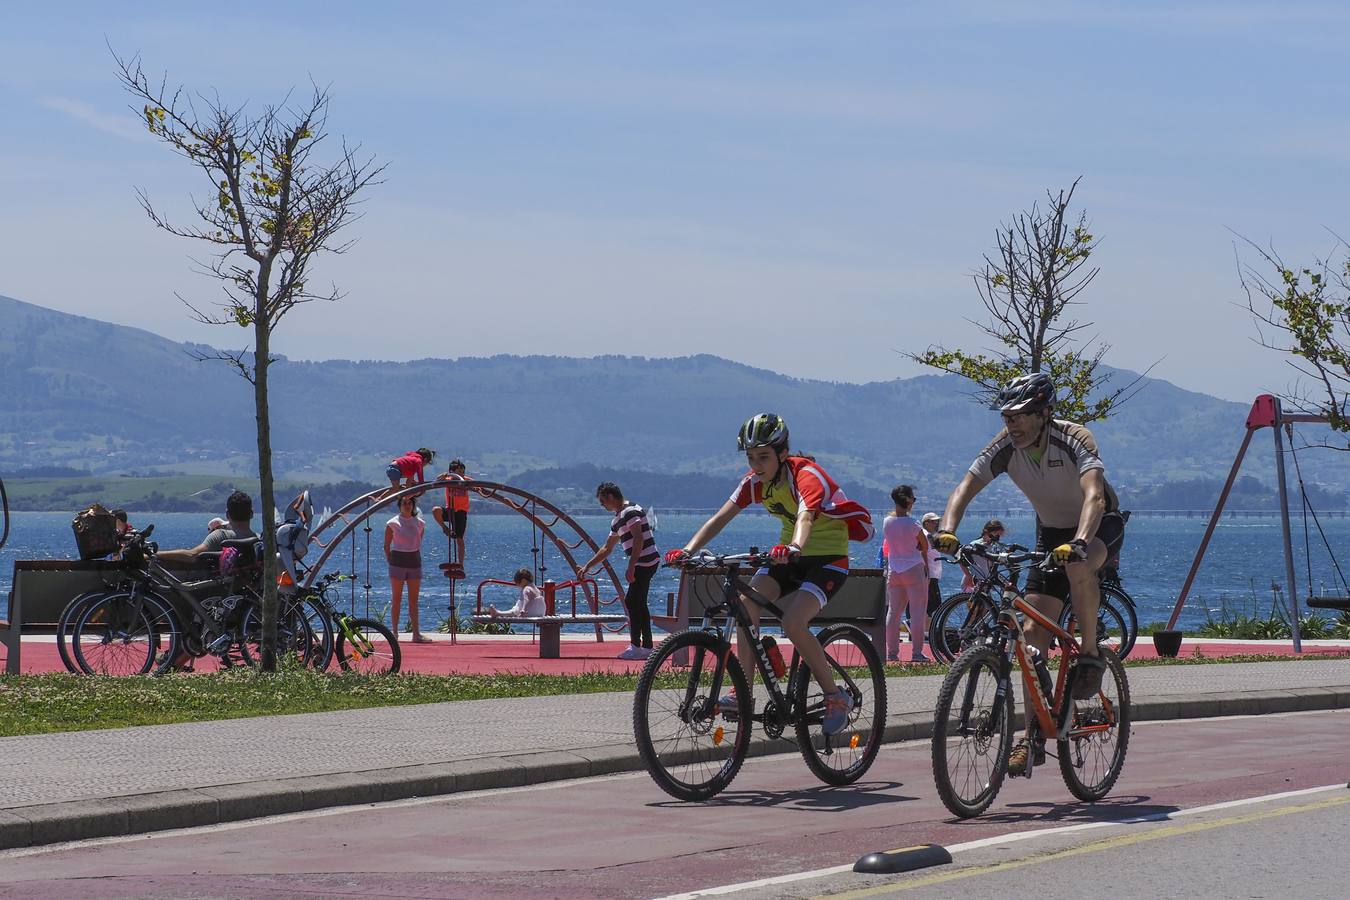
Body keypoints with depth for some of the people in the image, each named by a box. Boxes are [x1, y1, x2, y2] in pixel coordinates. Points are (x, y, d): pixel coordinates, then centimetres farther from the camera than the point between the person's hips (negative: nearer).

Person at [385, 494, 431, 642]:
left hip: (414, 562, 3)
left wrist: (416, 557, 11)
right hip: (397, 561, -3)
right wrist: (391, 562, -1)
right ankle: (394, 633, 3)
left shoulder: (420, 523, 7)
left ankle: (416, 633, 4)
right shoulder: (392, 523, -2)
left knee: (414, 600, 4)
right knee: (397, 599, -1)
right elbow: (386, 546, 2)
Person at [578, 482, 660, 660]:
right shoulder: (617, 520, 20)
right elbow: (607, 549, 28)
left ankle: (635, 646, -9)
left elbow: (638, 539, -21)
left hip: (645, 562, -10)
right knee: (639, 604, 10)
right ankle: (647, 647, 12)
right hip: (644, 564, 10)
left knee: (631, 602, -10)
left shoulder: (630, 511, -12)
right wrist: (588, 566, 29)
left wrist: (631, 567, -23)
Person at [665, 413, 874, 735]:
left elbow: (805, 516, -45)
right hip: (789, 557, 7)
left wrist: (794, 548, -66)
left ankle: (836, 698, -10)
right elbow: (720, 518, -13)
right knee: (747, 605, -20)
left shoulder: (806, 475, -25)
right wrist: (687, 550, -29)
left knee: (793, 623, -27)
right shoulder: (755, 481, -5)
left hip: (829, 557, -7)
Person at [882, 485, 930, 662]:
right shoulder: (912, 524, -12)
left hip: (893, 571, 5)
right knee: (917, 611, -2)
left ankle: (891, 652, 7)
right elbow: (925, 546, -1)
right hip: (914, 569, -5)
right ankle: (917, 652, -6)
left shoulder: (887, 521, 2)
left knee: (893, 612, 7)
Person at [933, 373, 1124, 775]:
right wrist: (947, 530, -42)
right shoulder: (1005, 446, -16)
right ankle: (1034, 738, -4)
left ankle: (1090, 654, -19)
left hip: (1101, 526, -5)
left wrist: (1078, 542, -61)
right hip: (1052, 532, 5)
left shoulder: (1074, 439, -29)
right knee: (1033, 632, -8)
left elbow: (1094, 495, -44)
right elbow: (964, 489, -22)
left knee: (1077, 565, -40)